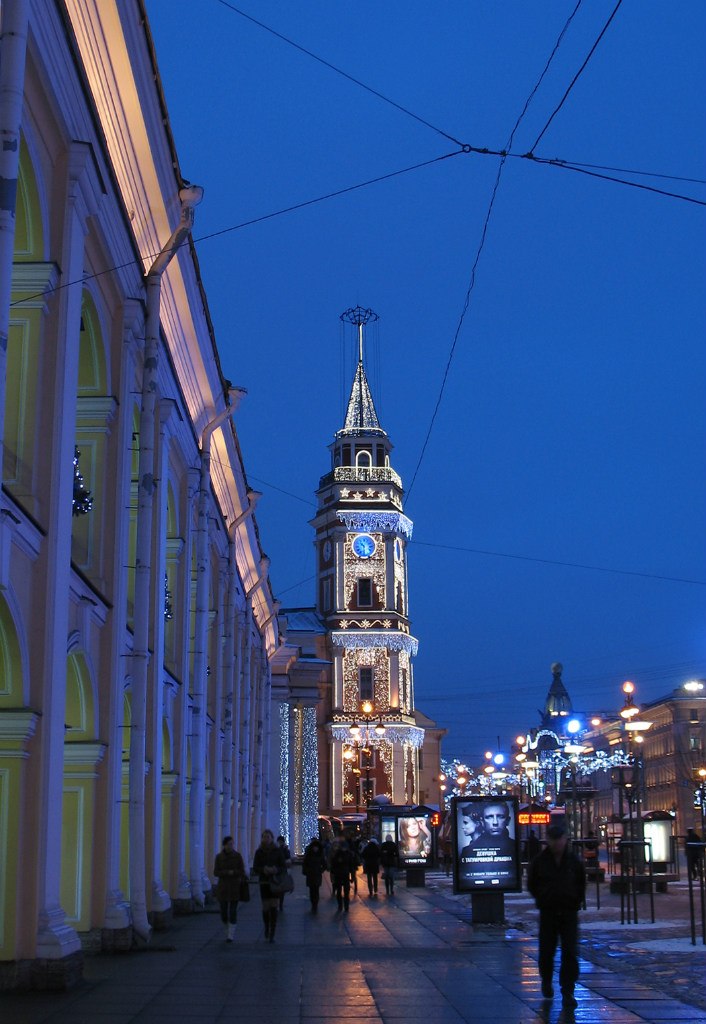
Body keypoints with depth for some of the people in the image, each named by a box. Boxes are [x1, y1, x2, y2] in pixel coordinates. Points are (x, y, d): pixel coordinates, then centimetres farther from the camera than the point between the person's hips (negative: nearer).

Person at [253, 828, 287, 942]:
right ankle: (267, 928, 30)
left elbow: (284, 867, 0)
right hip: (264, 882, 1)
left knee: (274, 908, -8)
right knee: (265, 908, 4)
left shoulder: (277, 851, 0)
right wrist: (263, 870, -20)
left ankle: (272, 934, -6)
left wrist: (276, 870, -21)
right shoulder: (259, 852, 3)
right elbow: (255, 868, 0)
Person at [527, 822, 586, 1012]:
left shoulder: (574, 861, 1)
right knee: (546, 951, 7)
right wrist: (542, 900, 6)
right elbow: (531, 884, 10)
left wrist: (576, 902, 7)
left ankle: (567, 992, -3)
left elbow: (581, 884, 14)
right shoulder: (539, 861, -2)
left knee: (569, 953, -8)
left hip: (569, 912, 0)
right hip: (548, 913, 0)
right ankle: (546, 982, 33)